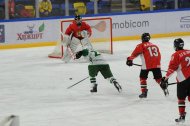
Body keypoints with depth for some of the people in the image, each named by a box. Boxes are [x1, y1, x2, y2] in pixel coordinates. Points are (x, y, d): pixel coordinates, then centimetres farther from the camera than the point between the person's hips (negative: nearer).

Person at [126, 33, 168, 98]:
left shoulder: (141, 45, 6)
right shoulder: (155, 46, 23)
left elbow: (135, 53, -9)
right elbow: (159, 56, 25)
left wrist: (130, 59, -10)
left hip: (147, 65, -4)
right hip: (156, 64, 4)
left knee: (143, 77, 12)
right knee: (158, 78, 14)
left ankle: (144, 92, 7)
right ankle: (165, 89, 6)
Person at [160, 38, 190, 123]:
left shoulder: (176, 55, -8)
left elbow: (172, 68, -13)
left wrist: (165, 78, -8)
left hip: (183, 79, -5)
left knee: (181, 98, 5)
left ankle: (182, 116, 3)